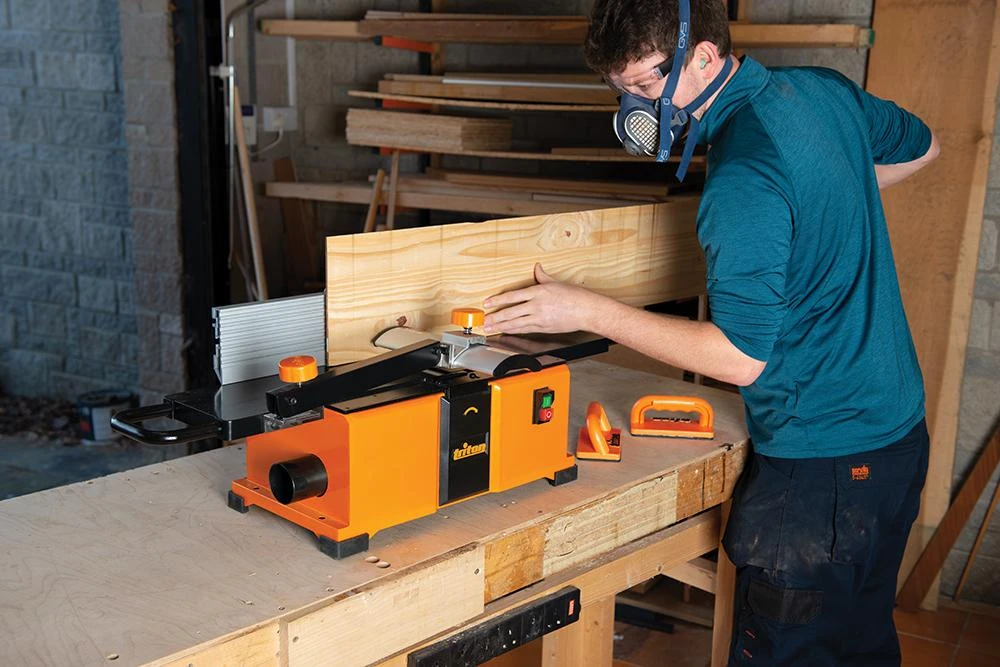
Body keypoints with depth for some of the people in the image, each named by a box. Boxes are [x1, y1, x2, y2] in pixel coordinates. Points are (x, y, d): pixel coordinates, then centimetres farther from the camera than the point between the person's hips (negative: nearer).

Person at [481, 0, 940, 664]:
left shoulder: (742, 180, -25)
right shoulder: (824, 88, 3)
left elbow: (740, 358, -22)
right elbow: (922, 146, 22)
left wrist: (590, 311, -18)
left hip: (824, 468, -9)